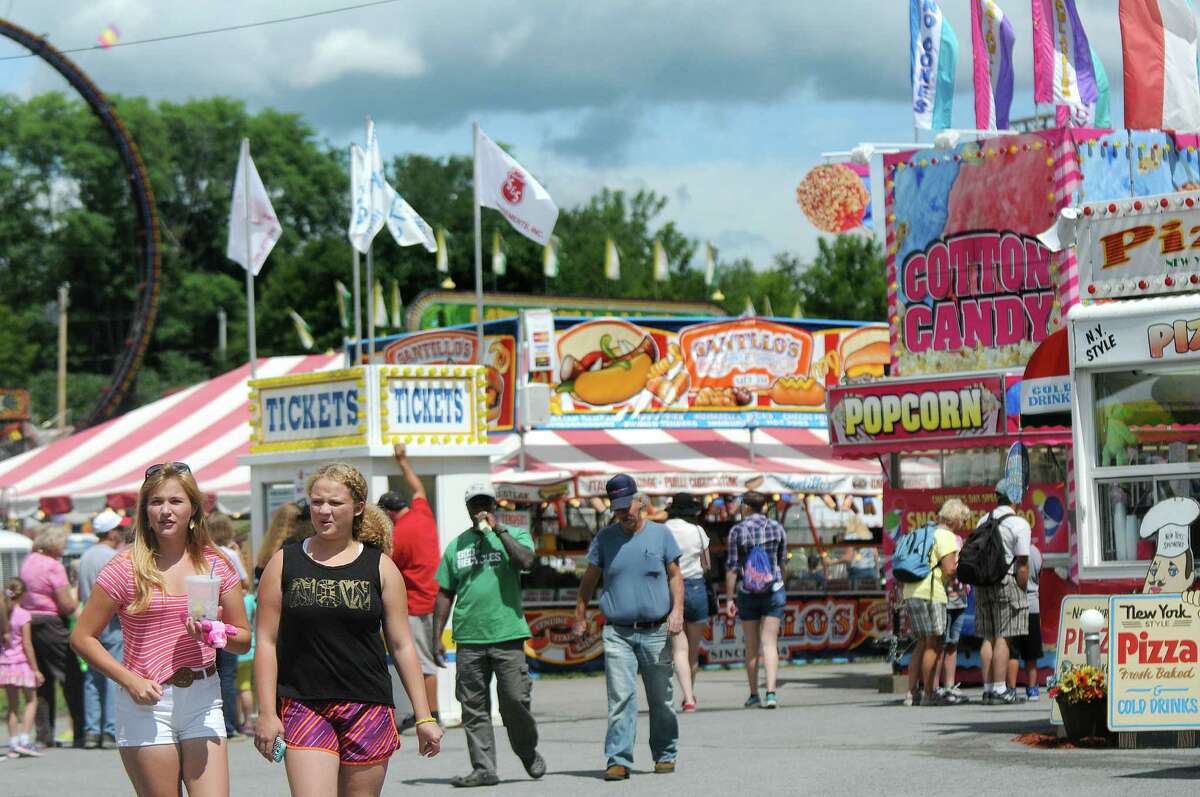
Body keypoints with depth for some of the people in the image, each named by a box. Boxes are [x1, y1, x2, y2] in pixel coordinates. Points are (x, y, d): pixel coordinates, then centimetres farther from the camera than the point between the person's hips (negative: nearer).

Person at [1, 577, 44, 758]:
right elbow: (27, 646, -12)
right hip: (22, 663, -5)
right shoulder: (23, 615, -11)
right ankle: (24, 739, -3)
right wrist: (35, 670, -8)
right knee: (31, 701, 8)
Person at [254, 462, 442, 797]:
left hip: (368, 707, 1)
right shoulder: (285, 563, 5)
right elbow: (266, 641, 4)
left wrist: (424, 717, 4)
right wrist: (267, 713, -4)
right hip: (303, 707, -1)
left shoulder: (380, 567, 6)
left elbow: (402, 645, 7)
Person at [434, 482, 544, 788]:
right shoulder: (456, 546, 15)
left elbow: (526, 561, -14)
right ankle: (483, 768, 5)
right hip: (469, 639, 3)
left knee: (515, 699, -6)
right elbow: (445, 594, 15)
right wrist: (437, 637, 9)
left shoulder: (514, 535, 8)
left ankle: (529, 753, 17)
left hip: (507, 636, -3)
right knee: (474, 707, 1)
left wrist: (498, 529, -11)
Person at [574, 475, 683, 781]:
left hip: (655, 632, 0)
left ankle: (665, 755, 22)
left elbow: (675, 575, 8)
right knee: (620, 698, -10)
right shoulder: (604, 538, 7)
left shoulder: (661, 534, 5)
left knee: (660, 700, 8)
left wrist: (677, 611, -5)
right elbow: (589, 579, 14)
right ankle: (618, 760, -12)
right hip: (617, 633, 0)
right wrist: (580, 616, 11)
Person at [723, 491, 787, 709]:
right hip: (774, 591, 1)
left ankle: (754, 695, 15)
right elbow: (782, 562, 11)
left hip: (748, 593, -1)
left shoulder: (737, 530, -6)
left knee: (752, 646, 10)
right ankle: (771, 692, -16)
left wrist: (729, 599, -2)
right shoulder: (777, 528, 1)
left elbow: (732, 567, -6)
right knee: (770, 643, -1)